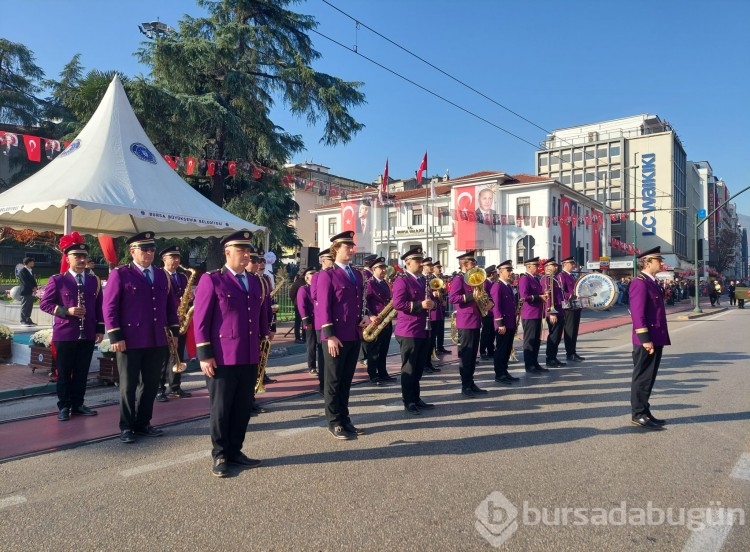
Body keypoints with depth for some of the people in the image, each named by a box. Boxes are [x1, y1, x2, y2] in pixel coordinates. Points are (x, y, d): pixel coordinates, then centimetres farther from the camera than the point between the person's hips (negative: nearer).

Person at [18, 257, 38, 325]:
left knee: (29, 307, 11)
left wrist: (35, 287, 0)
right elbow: (25, 282, -18)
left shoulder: (31, 270, 16)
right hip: (25, 292, -8)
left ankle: (28, 320, 18)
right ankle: (24, 321, 0)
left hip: (31, 292, 8)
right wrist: (32, 288, -12)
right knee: (24, 307, -3)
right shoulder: (22, 271, -11)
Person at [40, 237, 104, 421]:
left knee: (82, 372, 10)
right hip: (64, 335, -3)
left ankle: (78, 404, 21)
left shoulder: (94, 281, 8)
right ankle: (64, 406, 16)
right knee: (64, 373, 6)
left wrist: (100, 329, 6)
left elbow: (99, 306, 11)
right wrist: (66, 311, -17)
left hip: (88, 335, 3)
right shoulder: (57, 280, -3)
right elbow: (44, 304, -3)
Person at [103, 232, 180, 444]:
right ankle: (126, 426, 18)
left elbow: (171, 305, 16)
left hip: (157, 341, 5)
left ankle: (143, 423, 26)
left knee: (151, 385, 12)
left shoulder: (162, 276, 12)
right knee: (128, 386, 6)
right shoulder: (120, 274, -3)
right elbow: (109, 306, -8)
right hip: (130, 341, -5)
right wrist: (115, 336, -14)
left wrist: (174, 331, 10)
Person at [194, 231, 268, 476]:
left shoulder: (256, 281, 12)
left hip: (250, 358, 5)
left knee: (243, 408, 12)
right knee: (221, 408, 7)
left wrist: (263, 347, 13)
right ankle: (220, 455, 21)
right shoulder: (211, 280, -5)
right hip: (222, 358, -5)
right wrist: (205, 355, -12)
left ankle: (235, 451, 27)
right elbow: (200, 320, -8)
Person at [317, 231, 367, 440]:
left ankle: (345, 419, 24)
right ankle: (334, 423, 14)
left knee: (346, 380, 14)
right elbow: (324, 307, -11)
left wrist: (362, 319, 4)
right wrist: (329, 335, -17)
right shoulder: (327, 275, -6)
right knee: (333, 380, 4)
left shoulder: (357, 274, 15)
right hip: (336, 337, -7)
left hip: (354, 335, 7)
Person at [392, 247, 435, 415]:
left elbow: (430, 300, 24)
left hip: (424, 331, 8)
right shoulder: (401, 281, -9)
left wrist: (431, 303, 0)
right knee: (409, 368, 0)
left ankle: (416, 398, 24)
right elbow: (397, 304, -20)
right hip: (408, 332, -8)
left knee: (419, 367, 14)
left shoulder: (424, 281, 17)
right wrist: (420, 305, -22)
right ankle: (408, 402, 8)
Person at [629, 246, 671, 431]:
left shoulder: (652, 282, 16)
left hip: (656, 338, 10)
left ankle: (644, 412, 23)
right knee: (642, 378, -2)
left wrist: (657, 339, 17)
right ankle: (638, 414, 6)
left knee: (648, 378, 15)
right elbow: (637, 313, -21)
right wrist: (645, 339, -24)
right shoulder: (640, 282, -15)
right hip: (647, 340, -10)